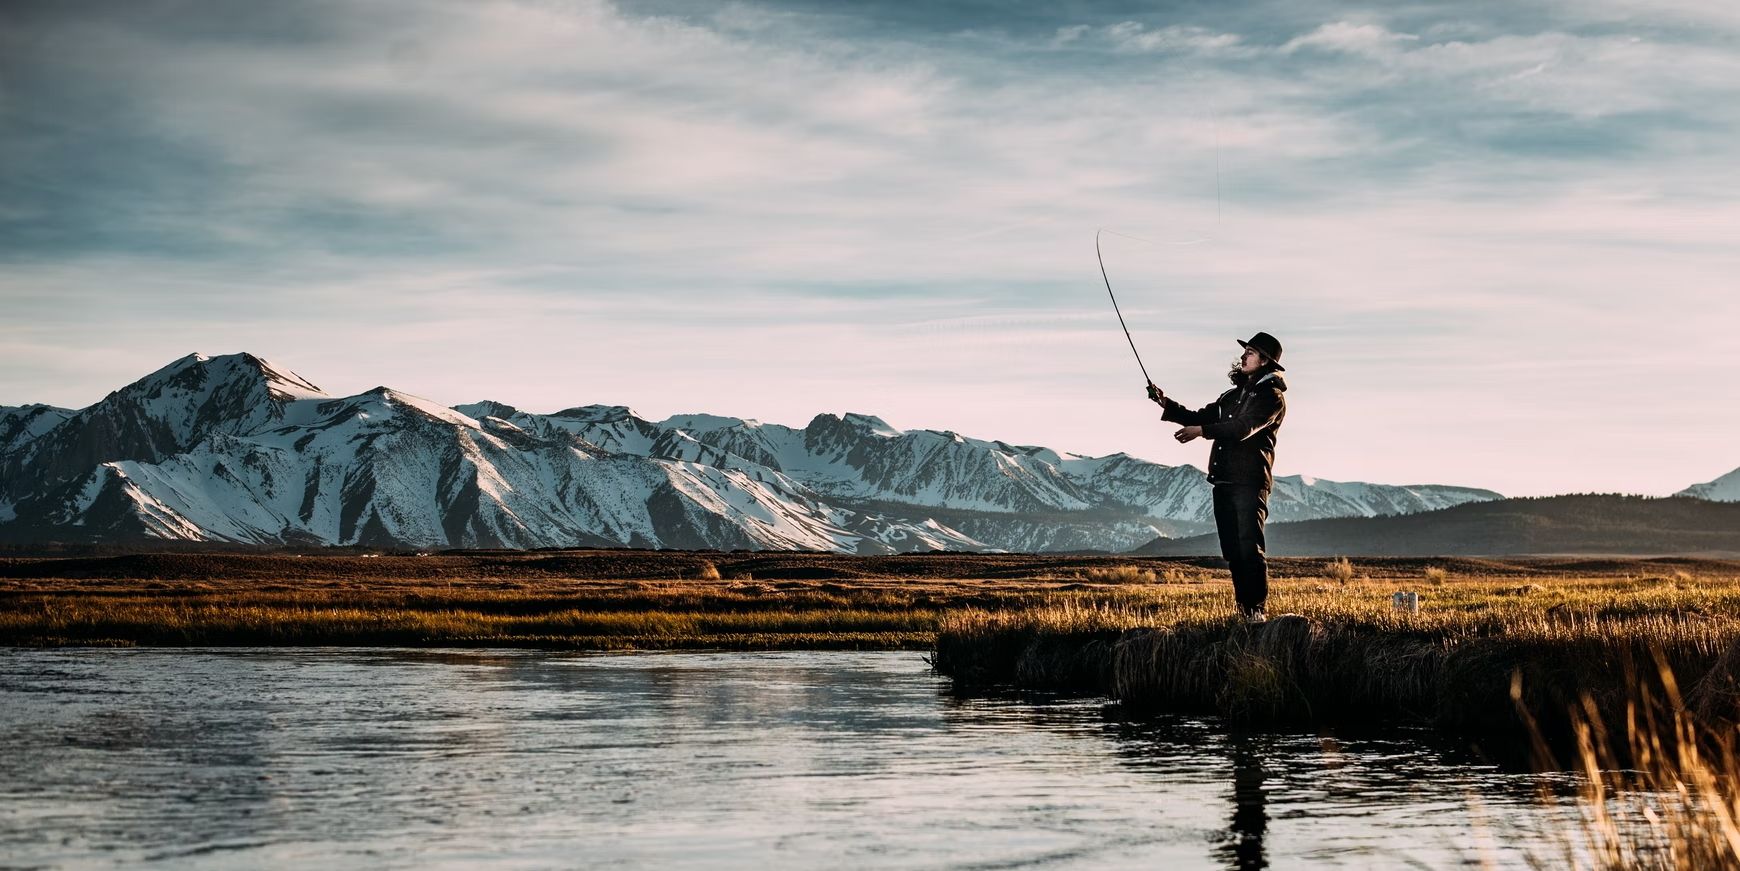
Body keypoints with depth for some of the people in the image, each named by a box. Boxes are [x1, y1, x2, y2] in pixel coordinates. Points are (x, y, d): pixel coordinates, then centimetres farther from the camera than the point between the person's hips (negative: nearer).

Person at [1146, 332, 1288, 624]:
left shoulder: (1272, 396, -4)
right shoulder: (1235, 394, 23)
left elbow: (1243, 427, -19)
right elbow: (1198, 417, 21)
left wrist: (1201, 431, -24)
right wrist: (1166, 404, 8)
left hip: (1250, 482, -8)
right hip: (1224, 481, 8)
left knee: (1249, 546, -14)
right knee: (1232, 550, 7)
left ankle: (1257, 609, -13)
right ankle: (1244, 609, 12)